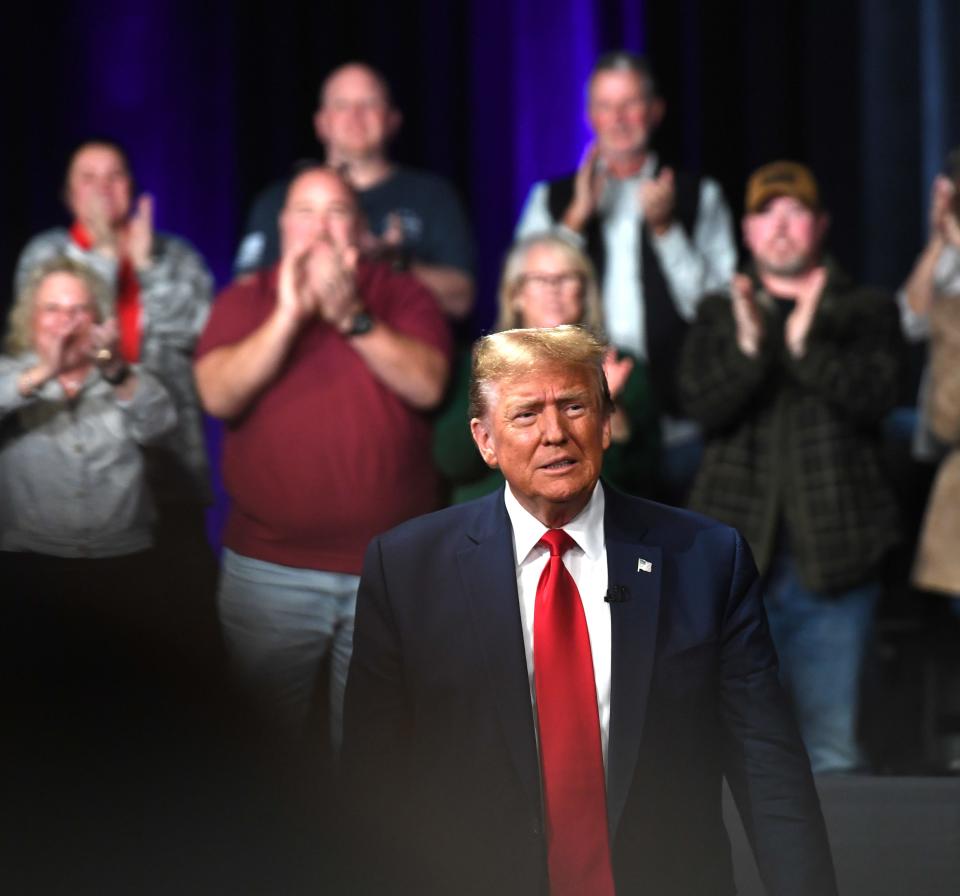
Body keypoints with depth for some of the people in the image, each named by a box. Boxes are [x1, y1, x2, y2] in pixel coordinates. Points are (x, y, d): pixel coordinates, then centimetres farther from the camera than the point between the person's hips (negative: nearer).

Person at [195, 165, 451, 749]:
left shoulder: (403, 296, 6)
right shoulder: (245, 301, 6)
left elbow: (428, 385, -10)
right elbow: (219, 395, -9)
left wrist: (353, 319, -20)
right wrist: (288, 315, -17)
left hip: (392, 570, 0)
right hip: (269, 569, 0)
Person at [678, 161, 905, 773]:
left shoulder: (868, 312, 11)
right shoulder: (721, 315, 15)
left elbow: (877, 394, -7)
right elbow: (703, 405, -1)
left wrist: (806, 346, -19)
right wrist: (748, 348, -18)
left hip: (833, 553, -1)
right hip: (741, 545, 1)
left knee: (833, 746, -1)